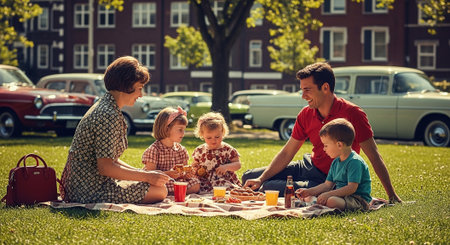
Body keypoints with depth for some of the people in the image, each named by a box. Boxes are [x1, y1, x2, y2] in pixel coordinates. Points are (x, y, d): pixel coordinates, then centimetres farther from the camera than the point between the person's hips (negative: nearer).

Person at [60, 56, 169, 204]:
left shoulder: (103, 106, 13)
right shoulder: (110, 115, -20)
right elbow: (105, 167, -24)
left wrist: (141, 172, 8)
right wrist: (146, 176, -16)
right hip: (91, 190, -10)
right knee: (160, 191, -13)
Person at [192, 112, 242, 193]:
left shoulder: (228, 150, 2)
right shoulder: (199, 151, 9)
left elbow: (238, 164, 1)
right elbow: (194, 166, 20)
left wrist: (226, 167, -18)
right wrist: (197, 171, -4)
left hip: (226, 182, -1)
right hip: (205, 183, 2)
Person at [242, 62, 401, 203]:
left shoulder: (352, 113, -21)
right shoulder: (306, 114, -2)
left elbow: (374, 156, -19)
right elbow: (287, 153, 4)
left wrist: (392, 195, -21)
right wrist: (261, 179, -8)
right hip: (308, 166, 7)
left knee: (268, 189, -24)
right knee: (249, 178, 5)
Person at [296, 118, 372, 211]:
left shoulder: (354, 161, -18)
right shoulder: (335, 162, 13)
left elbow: (352, 188, -24)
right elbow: (327, 185, 18)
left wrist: (328, 194, -25)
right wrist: (308, 191, 8)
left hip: (359, 199, -10)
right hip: (342, 195, 10)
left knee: (332, 201, -37)